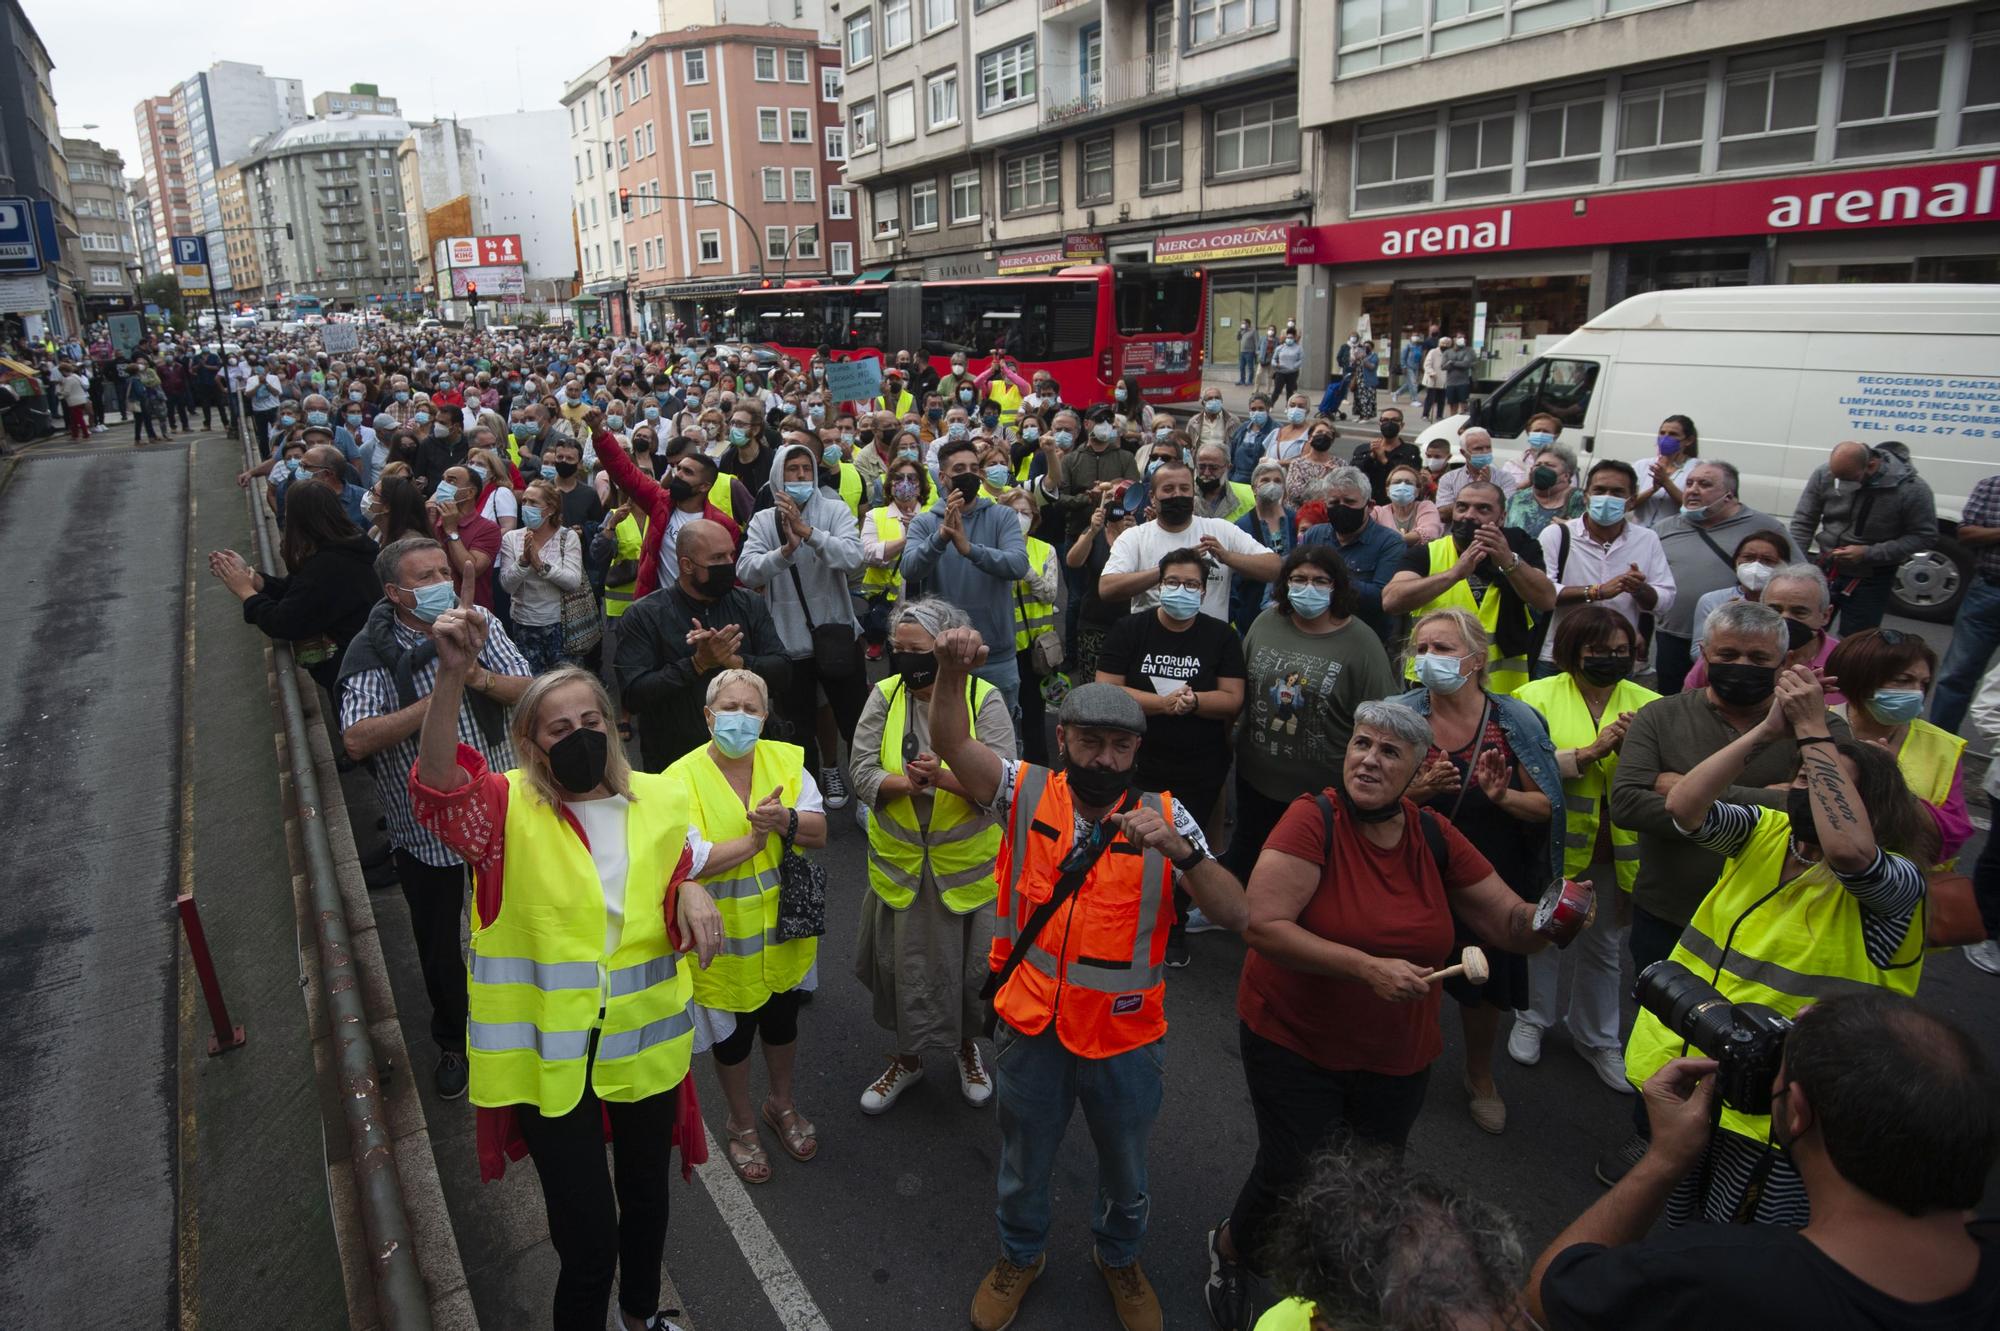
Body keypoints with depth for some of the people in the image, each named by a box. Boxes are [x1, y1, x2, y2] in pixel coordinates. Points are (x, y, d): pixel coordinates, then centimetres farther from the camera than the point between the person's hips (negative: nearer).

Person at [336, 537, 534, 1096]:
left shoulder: (478, 624, -5)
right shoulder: (371, 652, -15)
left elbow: (530, 692, -10)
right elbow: (357, 740, -26)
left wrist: (479, 678, -28)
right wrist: (438, 698, -31)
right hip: (425, 828, -2)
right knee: (438, 944, 16)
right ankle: (454, 1041, 41)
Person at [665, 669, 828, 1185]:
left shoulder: (786, 760, -6)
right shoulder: (682, 779, -17)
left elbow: (819, 832, -10)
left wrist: (786, 820, -28)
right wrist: (750, 841, -28)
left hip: (782, 928, 3)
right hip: (725, 937, -3)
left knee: (782, 1021, 23)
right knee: (733, 1033, 17)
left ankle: (782, 1105, 50)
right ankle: (741, 1124, 42)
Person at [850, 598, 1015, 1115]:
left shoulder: (985, 699, -11)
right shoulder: (885, 695, -4)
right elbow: (862, 773, -8)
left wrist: (944, 777, -33)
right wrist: (907, 783, -26)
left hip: (969, 863, -2)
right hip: (899, 860, 2)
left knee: (970, 963, 12)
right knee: (902, 963, 15)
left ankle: (967, 1045, 43)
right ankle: (908, 1057, 40)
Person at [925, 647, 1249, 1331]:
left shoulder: (1164, 816, -11)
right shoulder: (1027, 793, -9)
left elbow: (1234, 913, -17)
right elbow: (951, 742, -22)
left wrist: (1179, 849, -34)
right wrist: (952, 669, -40)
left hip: (1127, 1035, 0)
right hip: (1031, 1026, 0)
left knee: (1125, 1167, 24)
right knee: (1024, 1161, 23)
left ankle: (1119, 1258, 55)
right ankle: (1020, 1255, 53)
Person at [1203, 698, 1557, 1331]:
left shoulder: (1434, 836, -7)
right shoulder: (1313, 818, -22)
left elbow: (1513, 925, -1)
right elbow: (1263, 925, -29)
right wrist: (1367, 967, -34)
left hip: (1399, 1057, 5)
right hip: (1293, 1041, -4)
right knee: (1295, 1177, -2)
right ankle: (1230, 1250, 33)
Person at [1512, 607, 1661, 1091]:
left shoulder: (1648, 704, 0)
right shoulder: (1537, 697, -9)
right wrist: (1591, 751, -25)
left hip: (1616, 850, 3)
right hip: (1552, 845, -2)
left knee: (1604, 944, 18)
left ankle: (1596, 1037, 37)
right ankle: (1533, 1017, 39)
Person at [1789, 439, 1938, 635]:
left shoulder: (1912, 489, -18)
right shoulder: (1824, 474, -11)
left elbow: (1925, 536, -11)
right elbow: (1802, 523, -2)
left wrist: (1869, 554, -21)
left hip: (1871, 582, -3)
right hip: (1825, 571, 3)